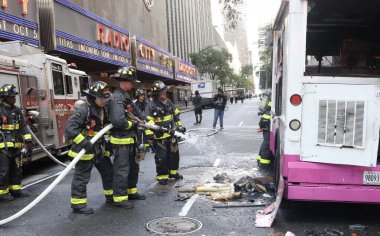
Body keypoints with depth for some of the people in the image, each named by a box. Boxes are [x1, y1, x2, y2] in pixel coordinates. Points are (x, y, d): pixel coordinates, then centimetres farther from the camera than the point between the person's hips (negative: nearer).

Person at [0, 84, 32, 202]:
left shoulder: (17, 110, 10)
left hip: (16, 146, 6)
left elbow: (23, 127, 10)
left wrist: (28, 141, 3)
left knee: (16, 169, 14)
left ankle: (15, 189, 26)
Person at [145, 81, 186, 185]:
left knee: (174, 154, 16)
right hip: (159, 137, -6)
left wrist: (180, 126, 19)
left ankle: (173, 172, 34)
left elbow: (176, 115, 19)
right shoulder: (151, 106, -15)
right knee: (162, 157, 0)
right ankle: (162, 176, 15)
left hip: (171, 134, 7)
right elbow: (148, 122, -18)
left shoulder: (169, 103, 6)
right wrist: (149, 136, -22)